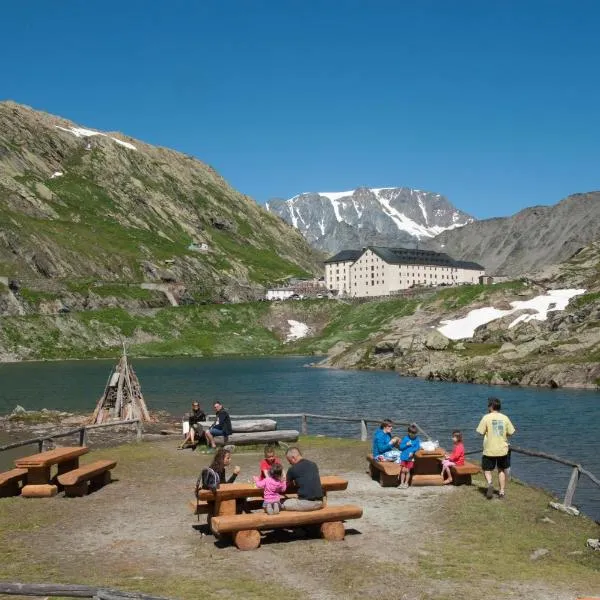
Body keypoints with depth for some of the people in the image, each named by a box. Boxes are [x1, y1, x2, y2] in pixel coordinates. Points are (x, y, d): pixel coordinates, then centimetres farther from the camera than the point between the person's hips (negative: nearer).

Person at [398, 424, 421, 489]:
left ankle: (406, 483, 17)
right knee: (403, 470, 2)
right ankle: (402, 483, 12)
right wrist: (406, 445, -18)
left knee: (407, 471, 3)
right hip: (403, 457, 1)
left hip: (410, 458, -1)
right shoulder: (405, 438, -1)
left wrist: (412, 452, -23)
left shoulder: (417, 439, 0)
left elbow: (417, 447, -9)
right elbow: (401, 447, -2)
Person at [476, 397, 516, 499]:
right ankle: (502, 491, 19)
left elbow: (480, 432, -10)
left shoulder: (486, 418, -10)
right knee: (502, 470, 19)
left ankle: (490, 483, -19)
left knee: (487, 470, 9)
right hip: (503, 449, 3)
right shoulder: (505, 418, -2)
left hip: (489, 450, -3)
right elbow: (511, 433, 2)